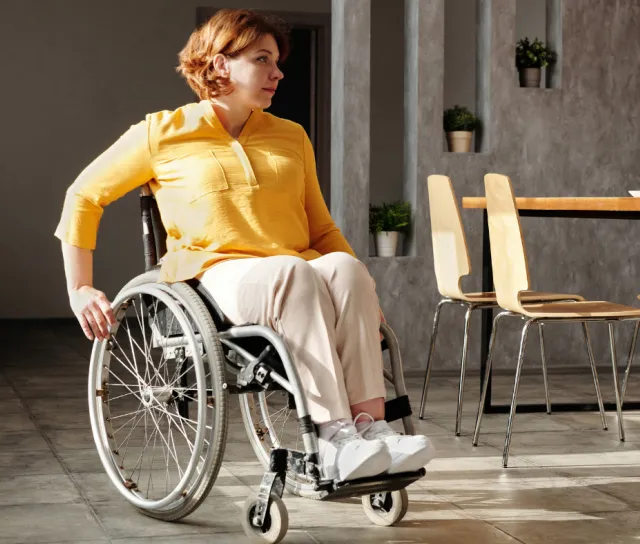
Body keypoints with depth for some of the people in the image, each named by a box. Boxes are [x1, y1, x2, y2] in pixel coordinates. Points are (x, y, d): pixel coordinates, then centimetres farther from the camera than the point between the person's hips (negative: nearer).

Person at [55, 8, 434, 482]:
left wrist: (361, 286, 7)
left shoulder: (291, 137, 23)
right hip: (214, 278, -4)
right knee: (294, 273, -36)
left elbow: (320, 227, 25)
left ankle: (370, 423, -41)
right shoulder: (164, 133, 10)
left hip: (296, 277, 4)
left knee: (345, 268, -31)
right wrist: (80, 290, 6)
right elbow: (84, 197, 13)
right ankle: (334, 439, -45)